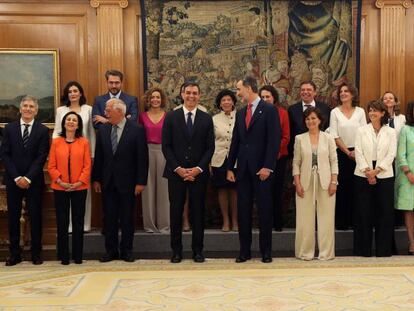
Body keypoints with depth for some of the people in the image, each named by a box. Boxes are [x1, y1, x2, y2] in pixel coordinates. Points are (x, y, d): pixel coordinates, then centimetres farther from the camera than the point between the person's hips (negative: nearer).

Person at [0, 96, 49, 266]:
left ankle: (36, 253, 14)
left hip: (34, 181, -1)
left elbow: (42, 157, -6)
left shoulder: (42, 130, 0)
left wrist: (28, 178, -13)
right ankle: (15, 253, 15)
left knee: (35, 217, 4)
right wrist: (17, 177, -9)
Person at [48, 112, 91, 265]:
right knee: (62, 222, 6)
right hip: (60, 188, 1)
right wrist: (60, 181, -11)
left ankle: (78, 255, 17)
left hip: (79, 188, 0)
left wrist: (79, 182, -12)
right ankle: (63, 255, 16)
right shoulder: (56, 142, 3)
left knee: (78, 222, 6)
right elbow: (51, 166, 1)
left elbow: (88, 165, -2)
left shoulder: (84, 142, 1)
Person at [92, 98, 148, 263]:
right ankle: (111, 250, 20)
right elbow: (98, 156, 9)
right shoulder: (103, 129, 5)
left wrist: (141, 181, -11)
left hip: (127, 181, -3)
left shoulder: (137, 130, -8)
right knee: (109, 217, 8)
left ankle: (126, 250, 19)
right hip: (107, 181, 4)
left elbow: (142, 158, -8)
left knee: (127, 218, 6)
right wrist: (96, 179, 6)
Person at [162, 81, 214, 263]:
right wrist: (178, 168, -9)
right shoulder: (171, 117, 3)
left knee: (198, 212, 5)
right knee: (176, 212, 4)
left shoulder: (206, 119, 5)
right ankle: (176, 250, 14)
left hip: (198, 172, 1)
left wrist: (198, 169, -9)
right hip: (176, 172, 0)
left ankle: (197, 250, 15)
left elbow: (210, 147, 3)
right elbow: (166, 146, 0)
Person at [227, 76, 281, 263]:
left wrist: (267, 167, -16)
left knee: (265, 211, 3)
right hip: (243, 169, 6)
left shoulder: (269, 110, -5)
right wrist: (230, 167, 10)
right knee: (243, 211, 6)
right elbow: (235, 141, 14)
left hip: (262, 169, -5)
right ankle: (245, 250, 14)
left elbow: (274, 140, -11)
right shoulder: (240, 113, 14)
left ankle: (266, 251, 14)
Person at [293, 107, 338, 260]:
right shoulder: (299, 139, 5)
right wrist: (298, 183, -4)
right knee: (305, 219, 2)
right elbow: (296, 163, 4)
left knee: (326, 218, 2)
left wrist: (333, 182, -5)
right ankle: (305, 252, 12)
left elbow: (334, 161, 4)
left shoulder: (328, 138, 5)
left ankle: (326, 252, 12)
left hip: (325, 183, 0)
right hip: (306, 182, 0)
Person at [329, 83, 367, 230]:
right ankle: (341, 220, 7)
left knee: (355, 187, 2)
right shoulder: (335, 112, 0)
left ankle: (354, 219, 12)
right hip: (341, 153, -1)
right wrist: (348, 152, -8)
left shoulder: (360, 111, 5)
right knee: (342, 187, 0)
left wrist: (357, 151, -9)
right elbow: (335, 136, -4)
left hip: (358, 154, 1)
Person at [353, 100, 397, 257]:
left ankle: (383, 249, 10)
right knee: (363, 212, 1)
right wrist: (367, 171, -12)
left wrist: (376, 170, -13)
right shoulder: (361, 130, 7)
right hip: (363, 176, 0)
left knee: (385, 213, 1)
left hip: (384, 176, 0)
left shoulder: (391, 132, 7)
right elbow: (358, 152, -1)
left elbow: (391, 154, -2)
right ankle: (363, 249, 9)